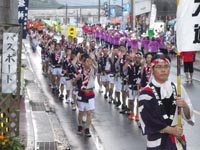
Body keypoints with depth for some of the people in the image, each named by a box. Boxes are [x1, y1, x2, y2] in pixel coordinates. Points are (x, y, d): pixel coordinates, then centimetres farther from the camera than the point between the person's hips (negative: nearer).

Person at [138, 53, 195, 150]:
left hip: (178, 140, 3)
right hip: (157, 142, -3)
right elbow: (148, 121, -12)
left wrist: (184, 106, -13)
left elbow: (188, 116, 7)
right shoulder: (146, 93, -7)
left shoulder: (177, 88, 5)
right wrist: (170, 130, -12)